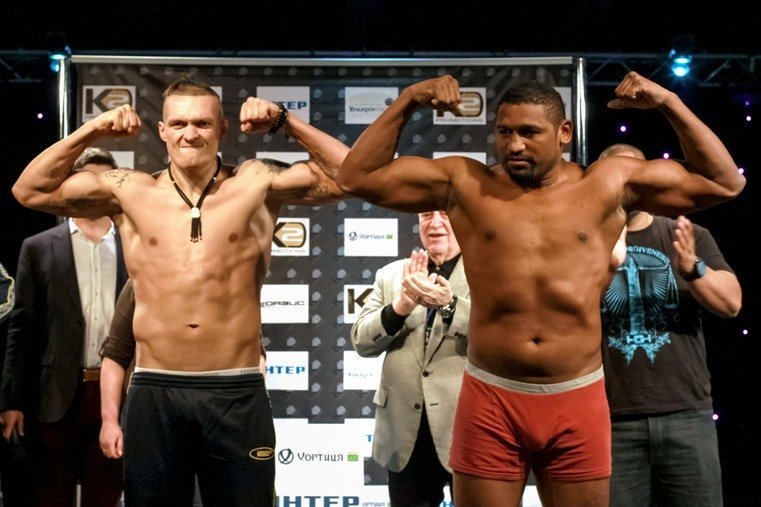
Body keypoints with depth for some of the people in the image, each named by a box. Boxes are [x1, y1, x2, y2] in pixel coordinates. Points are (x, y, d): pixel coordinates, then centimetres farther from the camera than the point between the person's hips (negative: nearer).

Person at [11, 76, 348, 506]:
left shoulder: (256, 185, 3)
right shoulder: (130, 192, 7)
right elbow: (31, 190, 10)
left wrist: (285, 123, -5)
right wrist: (91, 131, 2)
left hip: (237, 393, -1)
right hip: (154, 393, 1)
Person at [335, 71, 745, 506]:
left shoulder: (609, 184, 4)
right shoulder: (464, 184, 3)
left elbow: (725, 183, 6)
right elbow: (356, 178, 1)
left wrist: (669, 103, -3)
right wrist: (408, 101, -6)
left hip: (578, 402, 1)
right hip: (490, 400, 0)